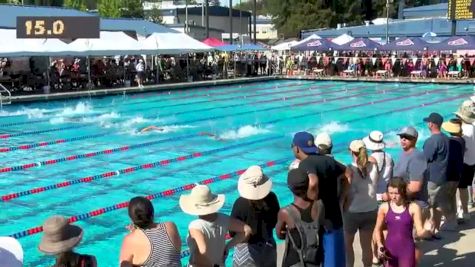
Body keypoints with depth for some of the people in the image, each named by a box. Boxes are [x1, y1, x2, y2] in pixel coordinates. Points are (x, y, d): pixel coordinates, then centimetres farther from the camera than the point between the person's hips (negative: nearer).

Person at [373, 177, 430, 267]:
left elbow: (419, 232, -8)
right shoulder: (384, 207, -2)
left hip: (407, 250, -2)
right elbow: (378, 229, 8)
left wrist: (426, 230, -31)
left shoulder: (413, 208, -7)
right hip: (389, 249, 2)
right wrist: (379, 245, -6)